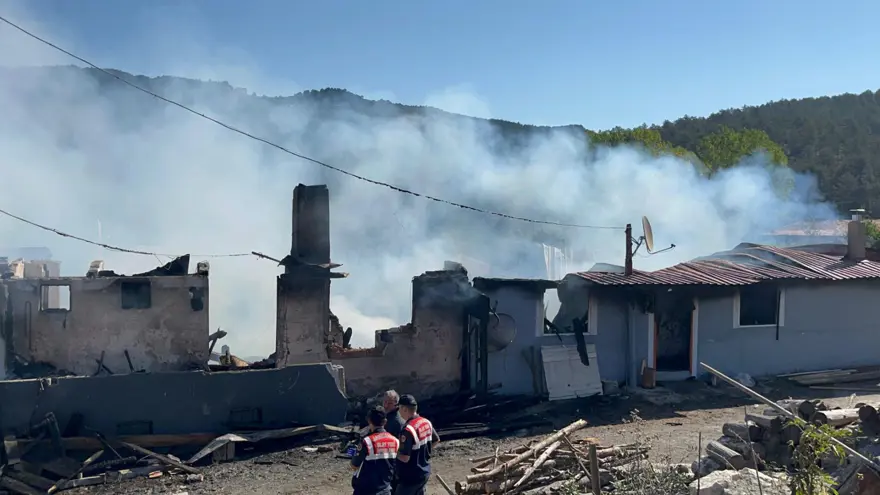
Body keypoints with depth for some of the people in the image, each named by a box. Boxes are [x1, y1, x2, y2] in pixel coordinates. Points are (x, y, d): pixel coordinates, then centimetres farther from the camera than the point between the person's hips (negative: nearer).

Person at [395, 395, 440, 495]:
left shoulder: (408, 429, -27)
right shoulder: (426, 422, 0)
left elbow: (405, 458, -26)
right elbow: (436, 440, 17)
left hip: (410, 477, -8)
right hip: (425, 472, 8)